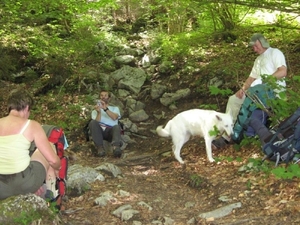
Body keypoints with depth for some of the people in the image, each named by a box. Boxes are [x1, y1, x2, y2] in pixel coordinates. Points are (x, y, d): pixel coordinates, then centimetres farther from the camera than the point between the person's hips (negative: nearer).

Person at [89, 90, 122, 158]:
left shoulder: (115, 108, 26)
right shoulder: (95, 111, 27)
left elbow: (114, 117, 0)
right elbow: (96, 123, 5)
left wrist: (105, 109, -11)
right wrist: (99, 112, -11)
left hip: (110, 130, -1)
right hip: (99, 130, 1)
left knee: (116, 126, -35)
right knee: (93, 122, -31)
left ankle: (116, 147, -63)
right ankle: (100, 147, -43)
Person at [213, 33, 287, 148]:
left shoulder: (275, 53, 0)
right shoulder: (258, 60, 26)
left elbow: (283, 72, -15)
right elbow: (251, 78, 17)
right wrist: (243, 88, -3)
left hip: (274, 89, -9)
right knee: (233, 100, -4)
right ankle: (227, 136, -10)